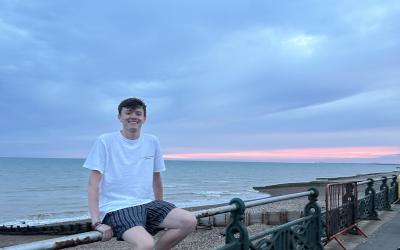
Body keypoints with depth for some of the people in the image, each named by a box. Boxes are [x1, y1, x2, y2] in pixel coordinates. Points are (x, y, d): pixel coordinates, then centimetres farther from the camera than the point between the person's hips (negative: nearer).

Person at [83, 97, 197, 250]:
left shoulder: (152, 142, 9)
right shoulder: (105, 141, -3)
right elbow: (93, 185, -6)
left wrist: (161, 212, 21)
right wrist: (96, 222, -16)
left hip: (147, 203, 6)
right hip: (117, 208, -5)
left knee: (190, 221, -14)